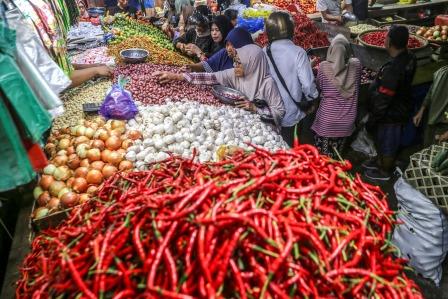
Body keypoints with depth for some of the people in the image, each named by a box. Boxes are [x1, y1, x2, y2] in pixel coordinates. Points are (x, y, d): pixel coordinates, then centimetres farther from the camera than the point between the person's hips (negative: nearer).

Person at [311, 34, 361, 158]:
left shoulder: (323, 67, -16)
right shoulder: (356, 65, -9)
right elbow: (357, 86, 7)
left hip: (327, 119, -2)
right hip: (347, 119, 3)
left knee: (322, 156, 14)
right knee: (337, 153, 20)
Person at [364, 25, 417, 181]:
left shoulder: (392, 70, -36)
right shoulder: (409, 58, -8)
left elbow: (382, 101, -28)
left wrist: (372, 119, -17)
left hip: (391, 114, -8)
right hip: (399, 108, 8)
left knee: (387, 143, 14)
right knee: (383, 139, 28)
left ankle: (384, 171, 37)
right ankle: (380, 161, 50)